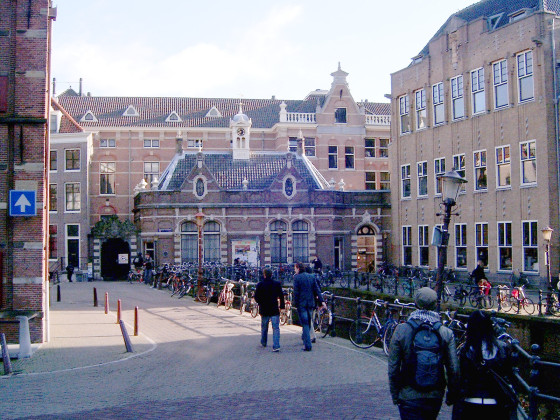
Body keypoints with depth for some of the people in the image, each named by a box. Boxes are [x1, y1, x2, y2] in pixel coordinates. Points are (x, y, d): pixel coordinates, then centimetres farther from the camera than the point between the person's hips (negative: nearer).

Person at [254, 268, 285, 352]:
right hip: (274, 310, -1)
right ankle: (276, 346, -14)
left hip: (264, 310, 1)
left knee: (264, 327, 19)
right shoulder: (277, 284, -3)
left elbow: (256, 297, -3)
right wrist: (282, 306, 8)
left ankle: (263, 343, 37)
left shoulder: (260, 284, -5)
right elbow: (281, 296, 0)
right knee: (276, 328, -3)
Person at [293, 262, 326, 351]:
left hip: (301, 303, -5)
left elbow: (296, 292, -11)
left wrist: (295, 303, -4)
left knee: (305, 324, -4)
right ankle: (305, 339, 29)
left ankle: (307, 345, -7)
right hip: (311, 303, 5)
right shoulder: (311, 277, 9)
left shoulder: (296, 277, -7)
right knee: (308, 323, 17)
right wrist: (321, 301, 3)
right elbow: (317, 290, 5)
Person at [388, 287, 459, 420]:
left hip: (409, 398, -3)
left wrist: (395, 395, 6)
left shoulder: (401, 330, -10)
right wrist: (451, 395, 10)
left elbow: (393, 369, -7)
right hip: (435, 397, 3)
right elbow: (454, 370, -5)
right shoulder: (446, 333, -7)